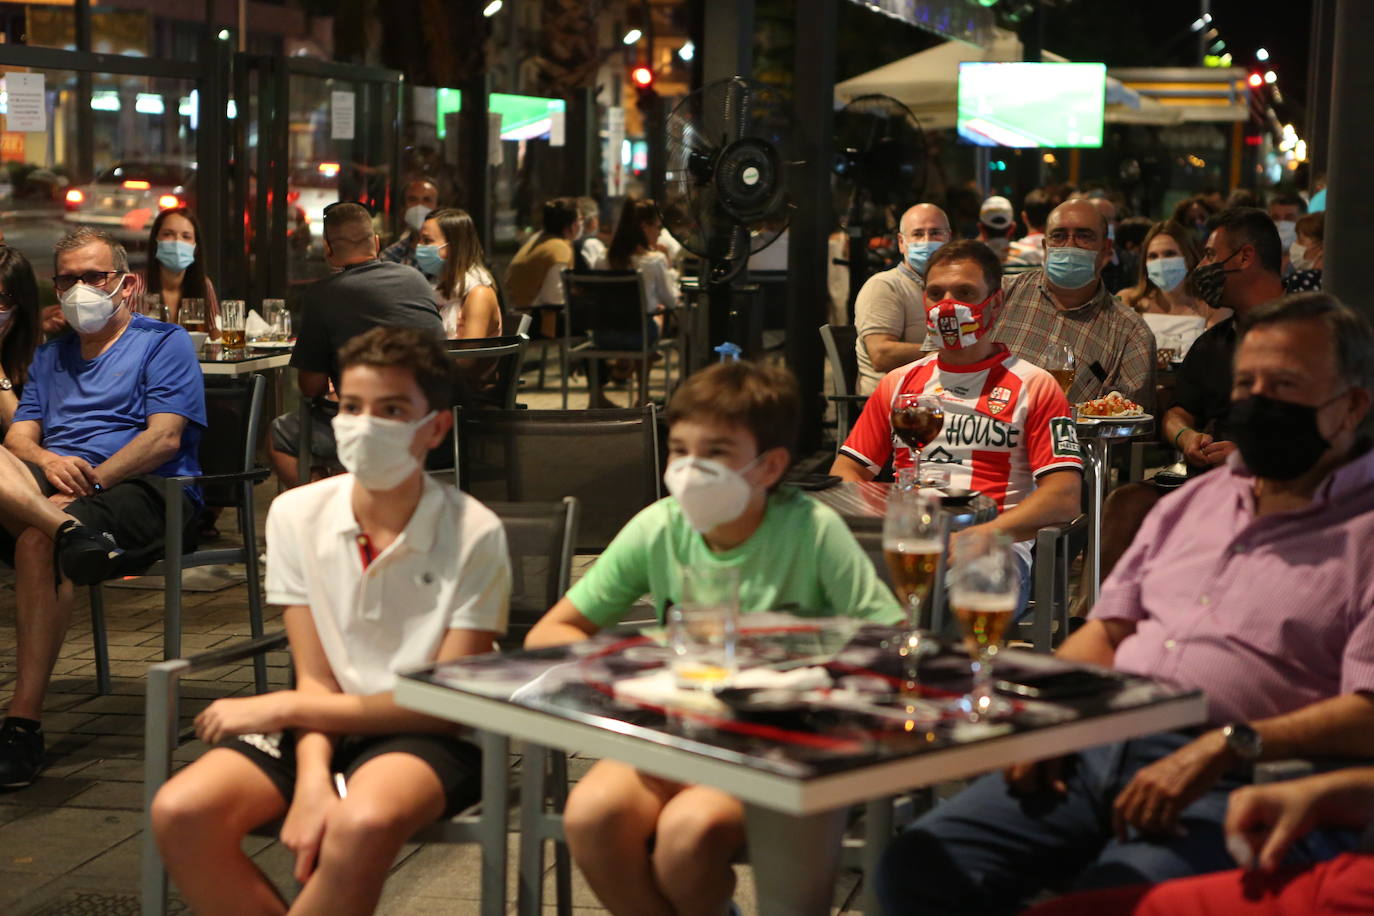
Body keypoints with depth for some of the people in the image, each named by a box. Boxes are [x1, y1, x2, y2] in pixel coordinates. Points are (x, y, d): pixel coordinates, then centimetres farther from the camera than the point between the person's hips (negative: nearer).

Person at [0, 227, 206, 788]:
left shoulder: (164, 343, 11)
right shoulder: (50, 356, 30)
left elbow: (165, 437, -3)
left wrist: (89, 480, -15)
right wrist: (47, 462, -8)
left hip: (143, 491, -5)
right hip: (46, 486, 5)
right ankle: (68, 528, -54)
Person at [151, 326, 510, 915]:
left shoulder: (473, 534, -13)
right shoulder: (297, 514, -1)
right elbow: (316, 679, -1)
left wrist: (284, 709, -14)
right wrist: (311, 779, -22)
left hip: (424, 733, -4)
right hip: (325, 725, 4)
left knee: (363, 824, -37)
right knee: (180, 811, -22)